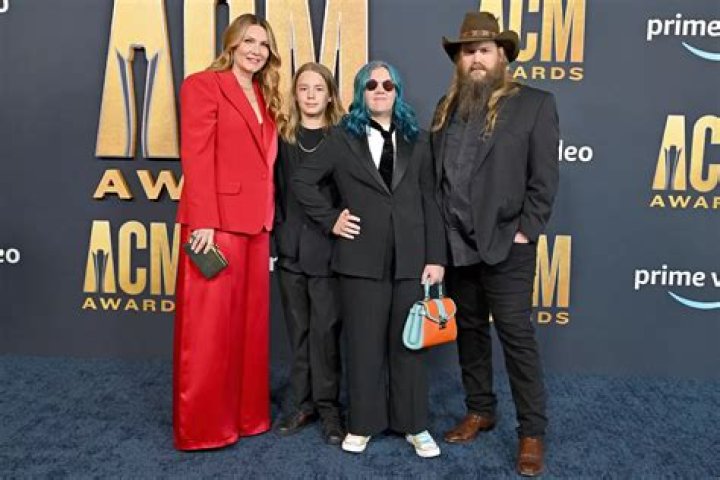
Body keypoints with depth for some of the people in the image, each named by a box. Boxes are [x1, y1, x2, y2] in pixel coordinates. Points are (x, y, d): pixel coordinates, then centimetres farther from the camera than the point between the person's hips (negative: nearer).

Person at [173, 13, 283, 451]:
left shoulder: (265, 98, 19)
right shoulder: (203, 85, -2)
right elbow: (196, 157, -11)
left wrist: (270, 218, 9)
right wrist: (204, 221, -19)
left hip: (256, 222, 7)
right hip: (217, 220, -7)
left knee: (251, 322, 12)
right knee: (210, 326, -1)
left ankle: (245, 413, 24)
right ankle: (201, 426, 12)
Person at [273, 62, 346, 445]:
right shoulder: (282, 138, 9)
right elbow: (274, 192, 8)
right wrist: (273, 240, 3)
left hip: (328, 248, -3)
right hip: (290, 247, 3)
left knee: (325, 329, 0)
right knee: (298, 328, 10)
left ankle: (328, 405, 13)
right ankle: (303, 402, 22)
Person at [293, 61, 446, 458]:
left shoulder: (416, 141, 10)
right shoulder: (344, 137, 5)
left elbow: (430, 202, 6)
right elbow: (302, 180, 4)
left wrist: (436, 257, 0)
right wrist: (330, 220, -3)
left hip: (410, 257, 2)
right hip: (362, 257, -1)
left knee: (407, 342, 9)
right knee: (364, 343, 7)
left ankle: (414, 425, 22)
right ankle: (362, 424, 22)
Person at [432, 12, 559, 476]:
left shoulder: (535, 103, -2)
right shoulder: (448, 107, 12)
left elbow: (544, 176, -6)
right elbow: (434, 173, 11)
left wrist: (525, 232, -11)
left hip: (505, 245, -5)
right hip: (455, 245, 5)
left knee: (517, 336, 0)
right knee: (469, 330, 15)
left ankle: (532, 432, 14)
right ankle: (480, 411, 32)